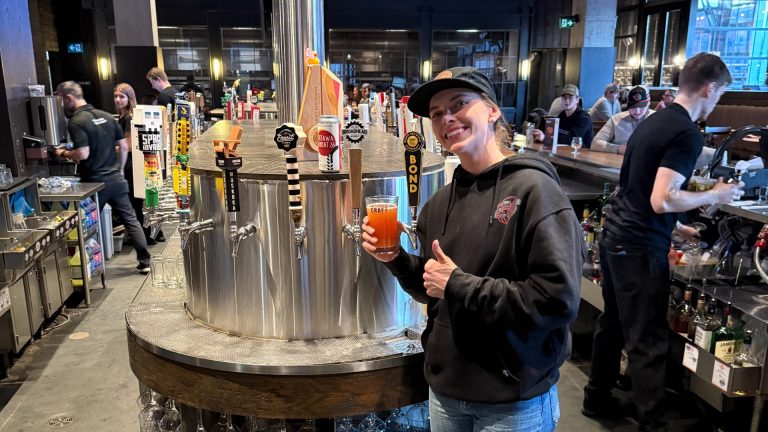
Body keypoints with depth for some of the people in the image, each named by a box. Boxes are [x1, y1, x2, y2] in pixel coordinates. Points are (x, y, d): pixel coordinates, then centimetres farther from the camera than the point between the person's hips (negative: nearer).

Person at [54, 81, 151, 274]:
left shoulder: (76, 122, -12)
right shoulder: (106, 116, 8)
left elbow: (83, 154, -21)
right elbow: (124, 146, 10)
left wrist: (64, 153, -2)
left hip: (94, 182, -6)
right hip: (116, 179, 6)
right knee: (130, 219, 8)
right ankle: (144, 262, 9)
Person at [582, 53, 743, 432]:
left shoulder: (652, 122, 13)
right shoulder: (687, 134, -15)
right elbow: (661, 200, -23)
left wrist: (676, 227, 27)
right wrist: (715, 196, -7)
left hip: (615, 238, 9)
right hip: (640, 249, -9)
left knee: (613, 323, 19)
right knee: (648, 341, 1)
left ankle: (597, 399, 33)